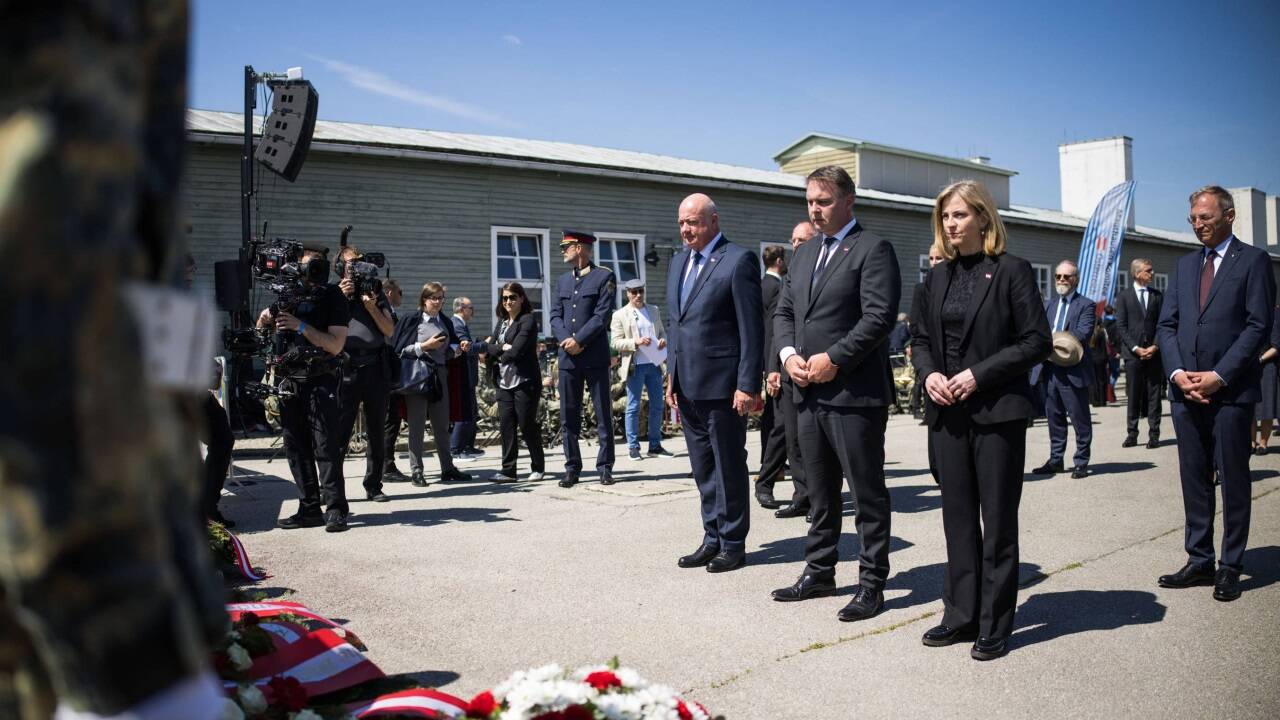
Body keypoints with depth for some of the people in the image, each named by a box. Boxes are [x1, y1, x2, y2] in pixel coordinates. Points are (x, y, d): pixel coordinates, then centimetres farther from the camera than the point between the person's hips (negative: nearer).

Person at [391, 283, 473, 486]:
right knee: (417, 425, -1)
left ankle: (447, 468, 18)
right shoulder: (411, 320, -4)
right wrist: (425, 346, -15)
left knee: (442, 424, 10)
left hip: (439, 374, 5)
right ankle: (416, 471, 5)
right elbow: (400, 350, -8)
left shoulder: (445, 322, 12)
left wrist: (459, 348, 1)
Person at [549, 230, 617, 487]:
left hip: (595, 356, -5)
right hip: (567, 358, 5)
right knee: (568, 416, 5)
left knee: (603, 414, 1)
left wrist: (579, 340, -14)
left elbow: (603, 315, -9)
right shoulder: (563, 280, 17)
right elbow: (555, 315, 10)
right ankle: (572, 468, 11)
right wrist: (565, 340, -8)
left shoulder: (604, 277, 0)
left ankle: (605, 467, 7)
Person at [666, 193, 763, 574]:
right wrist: (672, 377, 14)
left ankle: (733, 544, 15)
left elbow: (752, 328, -13)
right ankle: (712, 539, 25)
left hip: (722, 385, -7)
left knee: (729, 468, 4)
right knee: (703, 470, 14)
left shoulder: (738, 260, -9)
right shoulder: (679, 262, 14)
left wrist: (748, 385, -16)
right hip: (687, 386, 7)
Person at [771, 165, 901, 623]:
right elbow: (784, 311, 17)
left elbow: (879, 317, -16)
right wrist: (789, 355, -1)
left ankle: (872, 582, 12)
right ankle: (819, 572, 27)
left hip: (854, 393, -7)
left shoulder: (873, 249, -7)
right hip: (810, 393, 8)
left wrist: (833, 359, -17)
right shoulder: (805, 254, 18)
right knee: (820, 494, 16)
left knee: (868, 495, 2)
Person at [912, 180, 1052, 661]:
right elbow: (919, 338, 17)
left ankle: (995, 626, 13)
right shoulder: (937, 279, 12)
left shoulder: (1011, 271, -5)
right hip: (948, 414, 6)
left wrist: (980, 374, -16)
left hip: (998, 413, -5)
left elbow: (1037, 340, -9)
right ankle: (961, 616, 22)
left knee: (998, 522, 3)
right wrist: (929, 373, -3)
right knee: (958, 518, 12)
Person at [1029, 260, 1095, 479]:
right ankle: (1056, 460, 21)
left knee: (1080, 419, 2)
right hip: (1048, 369, 5)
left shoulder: (1086, 305, 0)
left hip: (1073, 372, -5)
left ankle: (1081, 463, 10)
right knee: (1054, 417, 12)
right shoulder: (1048, 304, 18)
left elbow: (1082, 334, -14)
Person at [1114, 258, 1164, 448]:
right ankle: (1132, 434, 7)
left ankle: (1154, 435, 4)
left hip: (1154, 352, 1)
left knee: (1154, 395, 1)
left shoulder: (1158, 296, 11)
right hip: (1132, 353, -1)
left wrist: (1155, 346, -8)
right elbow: (1121, 326, -1)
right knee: (1133, 395, 1)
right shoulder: (1124, 297, 5)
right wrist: (1135, 348, -10)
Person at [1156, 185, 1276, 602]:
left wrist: (1220, 376, -15)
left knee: (1234, 481, 3)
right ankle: (1199, 562, 17)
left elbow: (1259, 326, -9)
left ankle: (1230, 567, 11)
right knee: (1194, 480, 9)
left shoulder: (1253, 261, -1)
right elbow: (1166, 325, 11)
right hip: (1186, 390, 5)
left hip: (1231, 391, -5)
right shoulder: (1184, 266, 15)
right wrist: (1178, 373, -5)